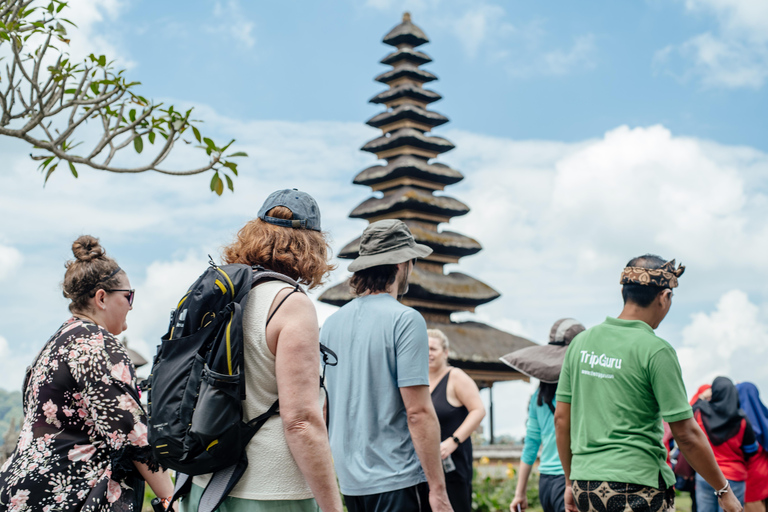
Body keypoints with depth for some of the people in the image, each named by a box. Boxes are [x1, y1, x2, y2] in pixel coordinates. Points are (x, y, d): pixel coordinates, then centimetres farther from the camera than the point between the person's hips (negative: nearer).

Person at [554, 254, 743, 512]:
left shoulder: (581, 341, 7)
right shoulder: (656, 350, -10)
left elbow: (561, 418, 10)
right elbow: (686, 434, -9)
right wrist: (724, 491, 2)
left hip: (585, 487, 6)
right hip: (636, 488, -6)